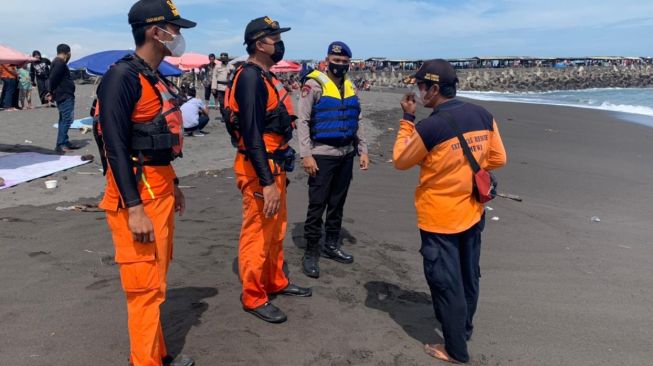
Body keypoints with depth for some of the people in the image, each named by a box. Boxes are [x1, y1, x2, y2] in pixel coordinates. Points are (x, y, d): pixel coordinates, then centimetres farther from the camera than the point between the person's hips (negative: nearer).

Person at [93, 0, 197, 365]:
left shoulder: (159, 79, 13)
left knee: (156, 280, 17)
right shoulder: (123, 76, -15)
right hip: (137, 194, -9)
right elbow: (116, 145, -20)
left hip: (160, 188, 10)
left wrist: (173, 184, 22)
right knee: (146, 286, -2)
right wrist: (134, 208, -23)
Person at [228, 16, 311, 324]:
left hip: (273, 165, 10)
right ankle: (253, 298, 16)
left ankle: (275, 282, 36)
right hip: (259, 169, -10)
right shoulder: (251, 77, -18)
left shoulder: (265, 76, 14)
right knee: (257, 234, 1)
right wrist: (267, 182, -29)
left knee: (275, 230, 20)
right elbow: (252, 135, -25)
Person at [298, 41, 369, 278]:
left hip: (346, 154, 6)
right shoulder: (314, 84, -9)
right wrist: (306, 154, -18)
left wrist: (363, 150, 10)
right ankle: (311, 253, 9)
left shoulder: (350, 87, 11)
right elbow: (302, 121, -12)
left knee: (337, 203, 14)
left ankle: (332, 245, 28)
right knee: (317, 205, -1)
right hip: (322, 155, -6)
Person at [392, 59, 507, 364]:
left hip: (440, 218, -7)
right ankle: (464, 329, 42)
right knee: (468, 276, 22)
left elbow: (400, 161, -8)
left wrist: (407, 119, -4)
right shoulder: (483, 116, -5)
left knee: (446, 283, 7)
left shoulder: (429, 127, -23)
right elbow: (498, 159, 4)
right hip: (472, 212, 7)